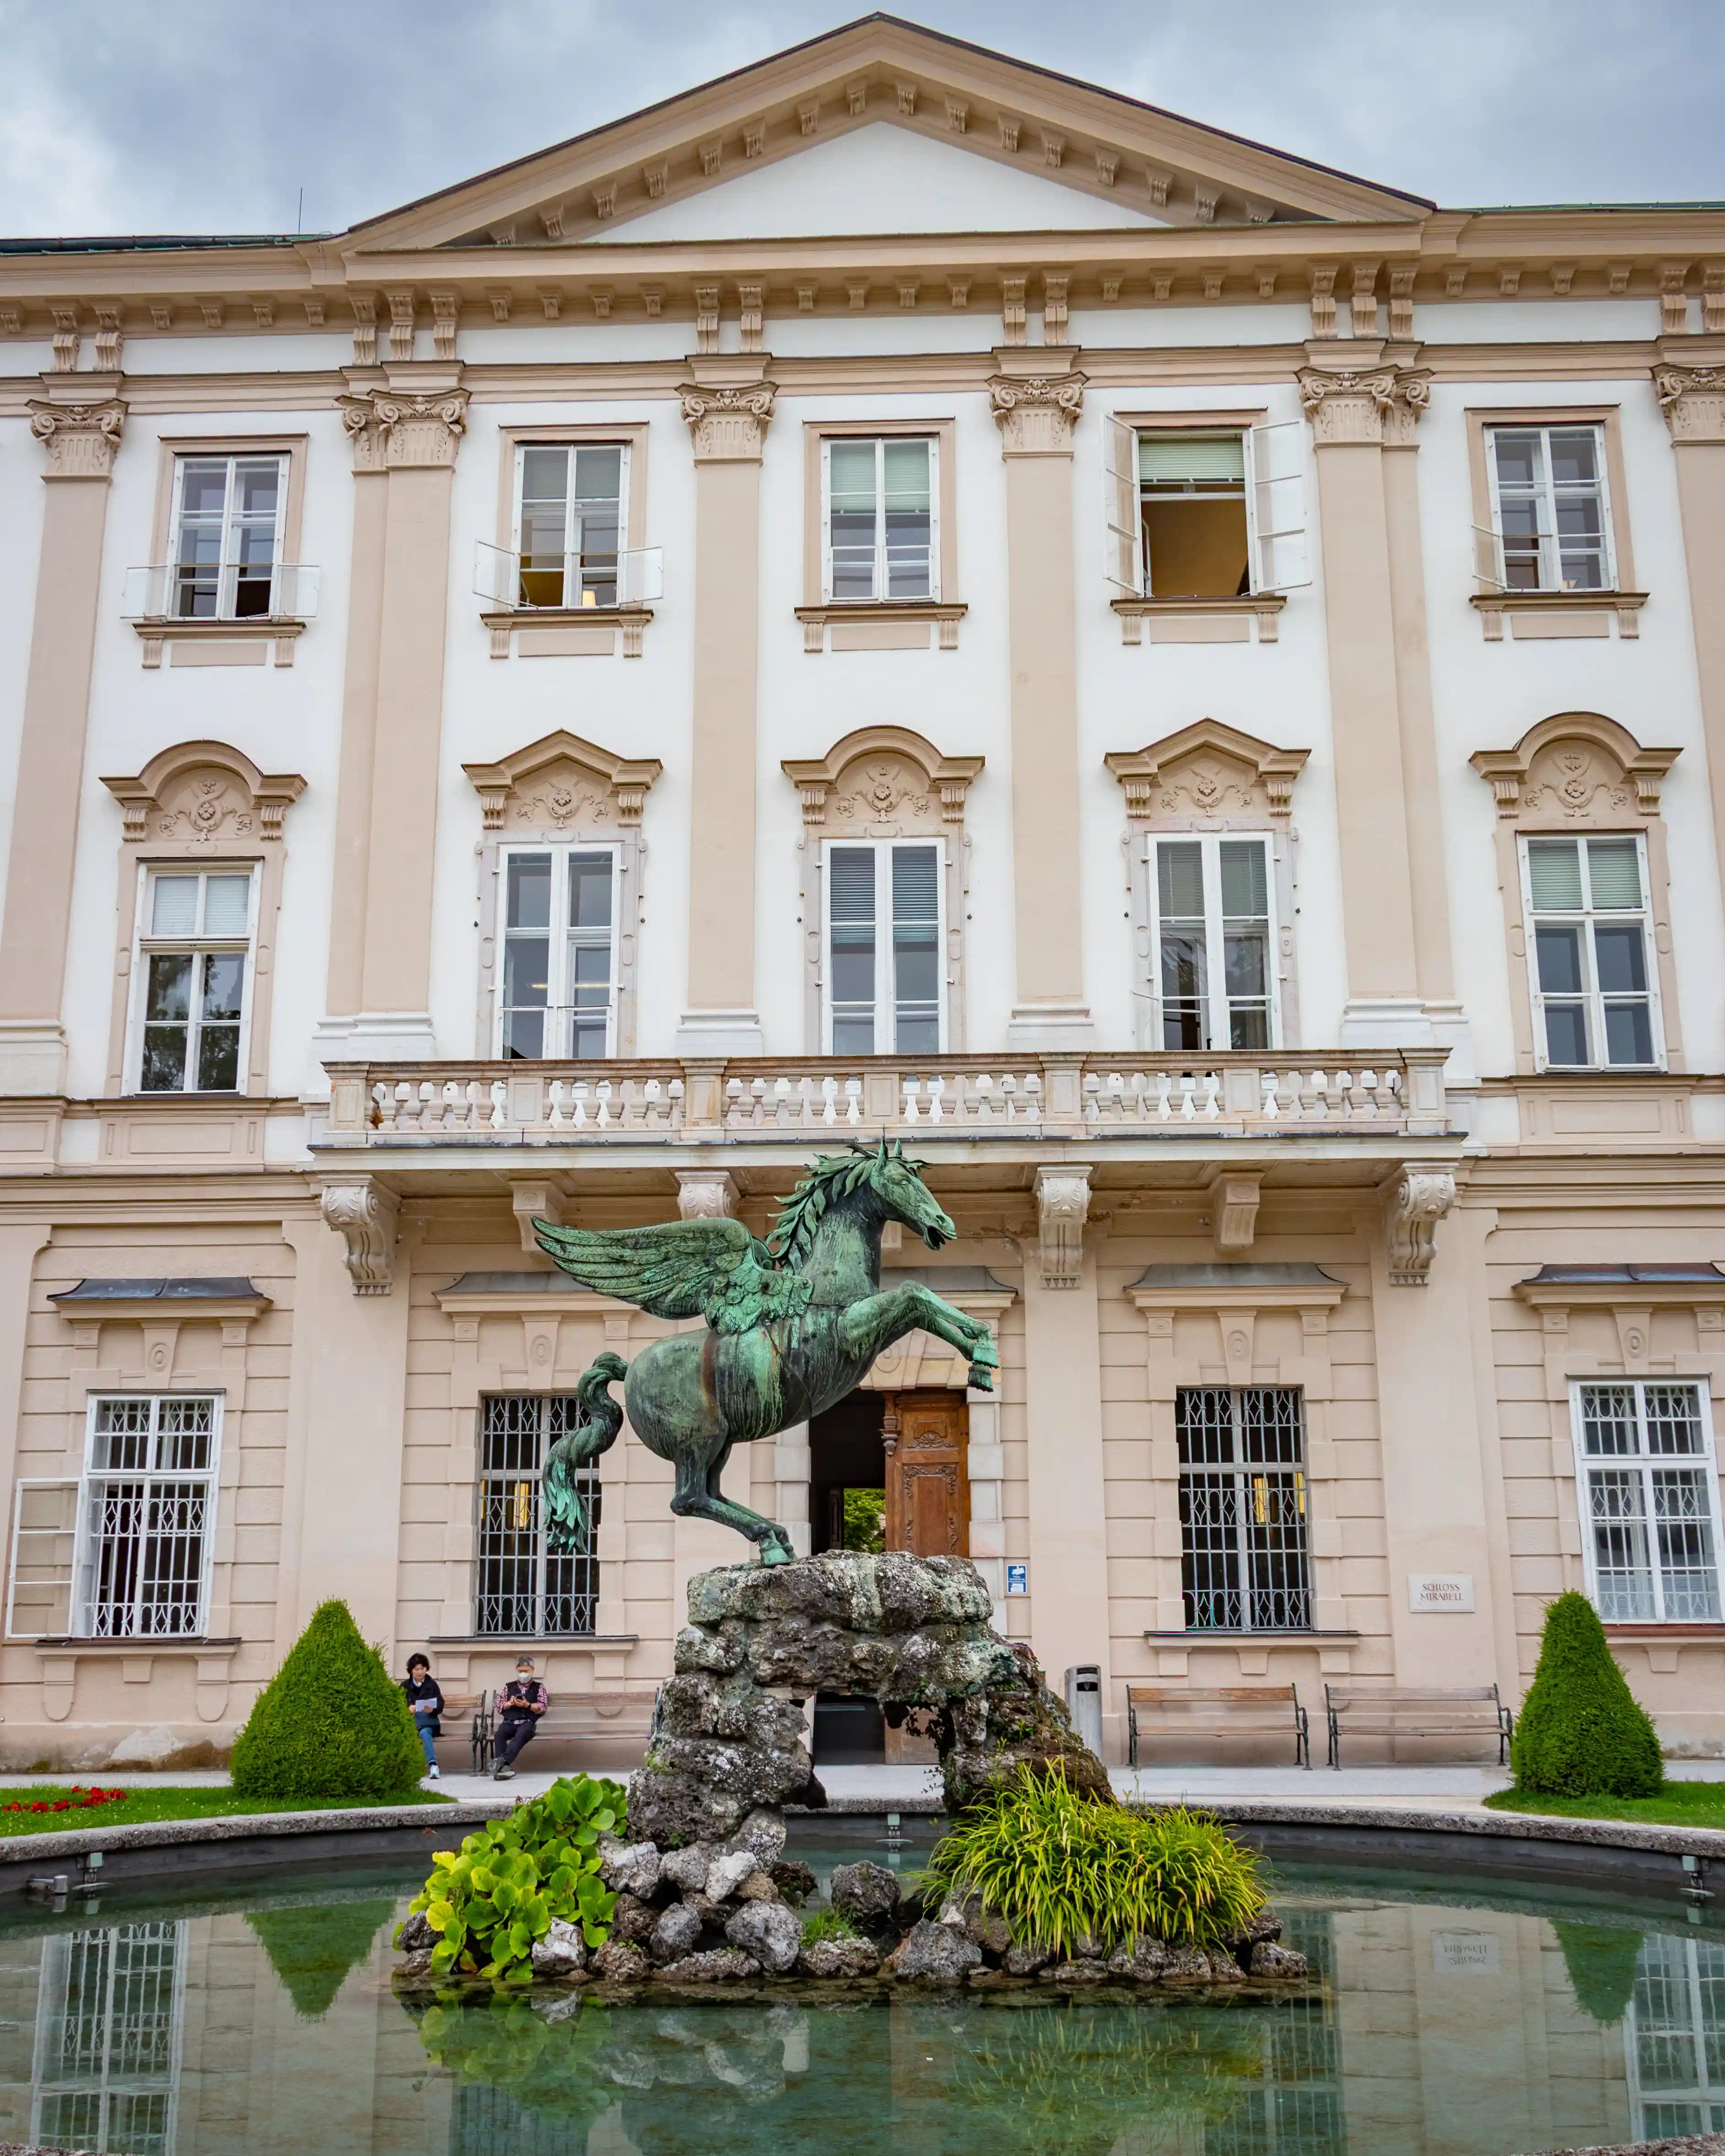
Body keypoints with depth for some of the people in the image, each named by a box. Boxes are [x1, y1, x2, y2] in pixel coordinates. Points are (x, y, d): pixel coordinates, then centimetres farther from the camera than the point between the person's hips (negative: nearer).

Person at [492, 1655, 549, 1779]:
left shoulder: (539, 1688, 15)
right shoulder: (509, 1687, 22)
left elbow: (543, 1707, 3)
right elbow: (499, 1706, 18)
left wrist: (527, 1705, -12)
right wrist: (509, 1704, -3)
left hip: (528, 1722, -3)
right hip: (510, 1721, 3)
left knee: (520, 1735, -39)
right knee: (499, 1735, -33)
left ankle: (503, 1761, -58)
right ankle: (504, 1767, -45)